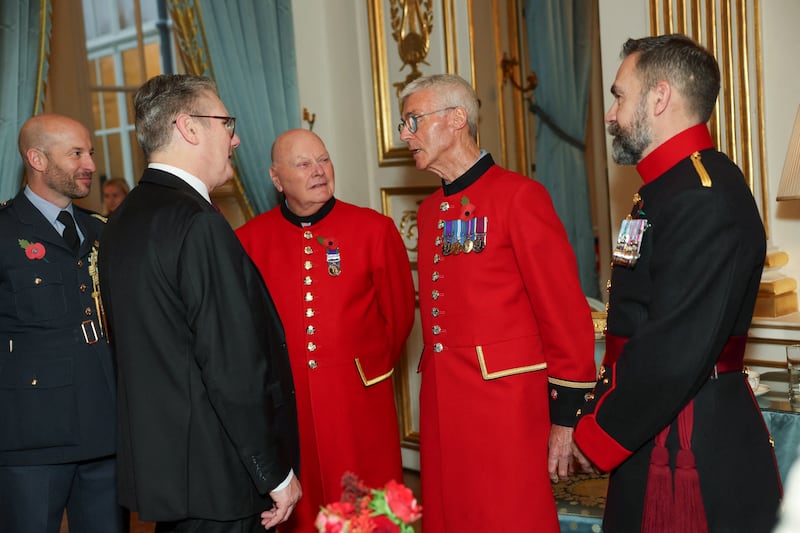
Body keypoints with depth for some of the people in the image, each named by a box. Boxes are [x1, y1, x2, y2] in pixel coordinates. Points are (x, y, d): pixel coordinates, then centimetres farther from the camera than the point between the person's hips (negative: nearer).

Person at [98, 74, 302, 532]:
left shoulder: (123, 221, 10)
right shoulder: (198, 223, -20)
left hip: (157, 462, 9)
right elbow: (236, 365, -22)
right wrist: (277, 473, -13)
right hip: (215, 478, -9)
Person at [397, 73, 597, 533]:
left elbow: (566, 313, -11)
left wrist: (565, 417, -11)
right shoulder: (429, 211, 14)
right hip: (442, 405, 7)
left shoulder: (519, 195, -10)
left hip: (505, 404, -7)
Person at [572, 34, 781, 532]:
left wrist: (598, 436, -14)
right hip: (655, 438, 9)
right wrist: (599, 415, 9)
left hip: (693, 454, -9)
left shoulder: (706, 197, -20)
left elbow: (677, 349, -26)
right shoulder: (670, 186, 13)